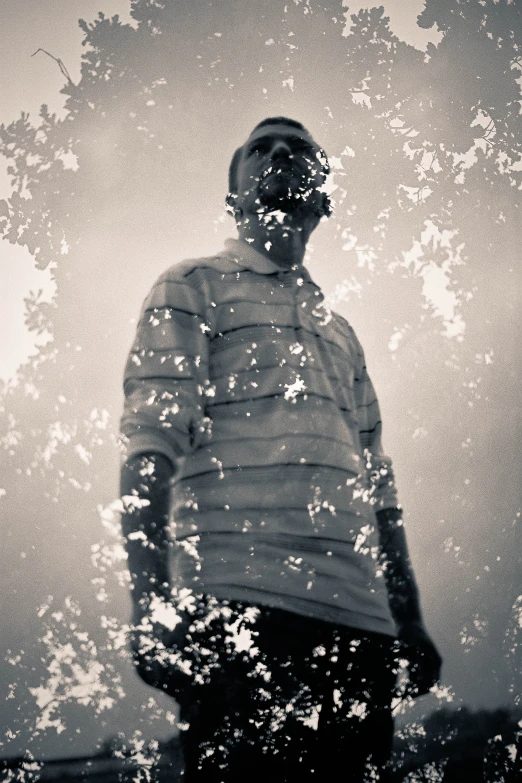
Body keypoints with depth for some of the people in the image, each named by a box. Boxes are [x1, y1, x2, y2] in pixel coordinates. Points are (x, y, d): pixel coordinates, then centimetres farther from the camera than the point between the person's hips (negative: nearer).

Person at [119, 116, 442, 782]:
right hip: (241, 602, -5)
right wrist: (151, 602, -15)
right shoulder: (193, 288, 12)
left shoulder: (340, 331, 29)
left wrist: (409, 623, 18)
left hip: (359, 619, 6)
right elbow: (150, 445, -2)